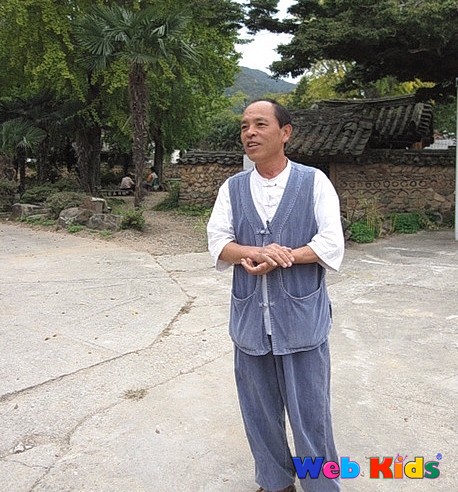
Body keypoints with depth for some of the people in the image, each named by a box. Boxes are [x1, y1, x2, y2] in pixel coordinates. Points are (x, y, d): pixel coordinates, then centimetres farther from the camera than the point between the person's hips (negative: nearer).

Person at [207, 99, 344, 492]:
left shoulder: (314, 182, -2)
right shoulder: (232, 188, 6)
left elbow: (331, 245, -9)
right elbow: (218, 242, -1)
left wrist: (277, 259, -18)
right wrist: (256, 253, -20)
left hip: (302, 318, -3)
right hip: (250, 319, 4)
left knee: (310, 413, 9)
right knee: (260, 412, 17)